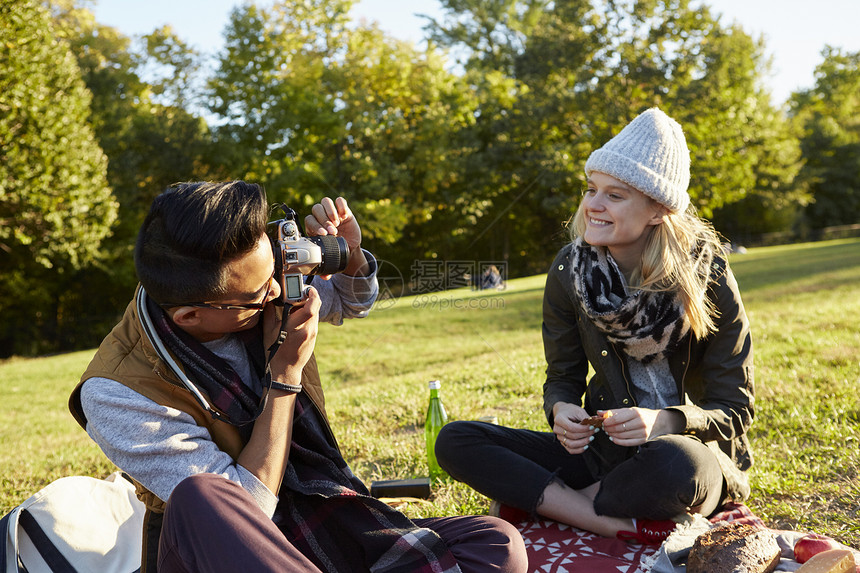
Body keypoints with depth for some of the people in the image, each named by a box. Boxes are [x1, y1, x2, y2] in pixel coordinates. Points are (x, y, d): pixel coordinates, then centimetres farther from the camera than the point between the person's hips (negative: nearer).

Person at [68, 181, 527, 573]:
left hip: (320, 513, 5)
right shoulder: (117, 394, -19)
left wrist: (350, 254, -4)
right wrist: (285, 372, -18)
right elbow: (247, 506, -19)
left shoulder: (253, 287, -3)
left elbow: (351, 303, 18)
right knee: (199, 501, -42)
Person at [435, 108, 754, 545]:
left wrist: (665, 421, -30)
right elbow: (563, 378, 4)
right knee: (455, 442, -14)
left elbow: (733, 412, -10)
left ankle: (542, 500, -14)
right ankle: (623, 525, -24)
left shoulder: (707, 277, -14)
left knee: (677, 465, -42)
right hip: (604, 450, 4)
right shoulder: (568, 271, -5)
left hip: (690, 450, -4)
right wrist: (561, 410, -21)